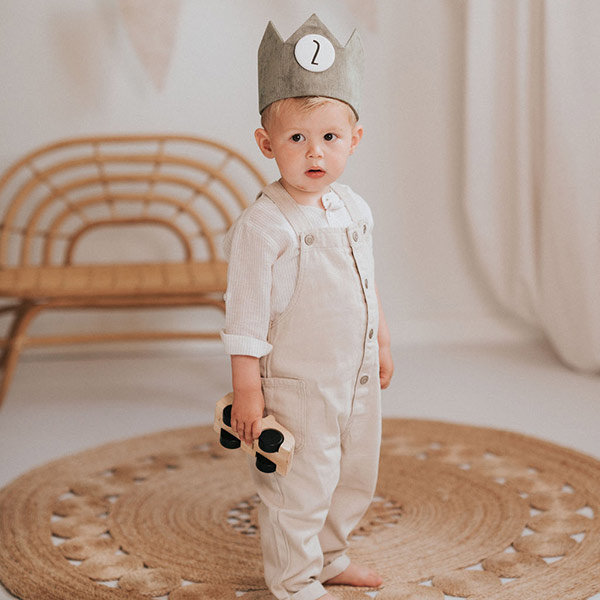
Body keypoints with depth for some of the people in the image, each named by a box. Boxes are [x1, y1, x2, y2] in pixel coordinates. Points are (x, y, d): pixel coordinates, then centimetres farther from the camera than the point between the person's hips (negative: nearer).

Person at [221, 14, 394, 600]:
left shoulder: (354, 209, 4)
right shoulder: (262, 225, -18)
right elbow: (245, 315, -17)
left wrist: (381, 342, 21)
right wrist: (246, 390, -16)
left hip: (358, 378, 8)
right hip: (297, 385, -7)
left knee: (355, 476, 20)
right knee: (299, 487, 4)